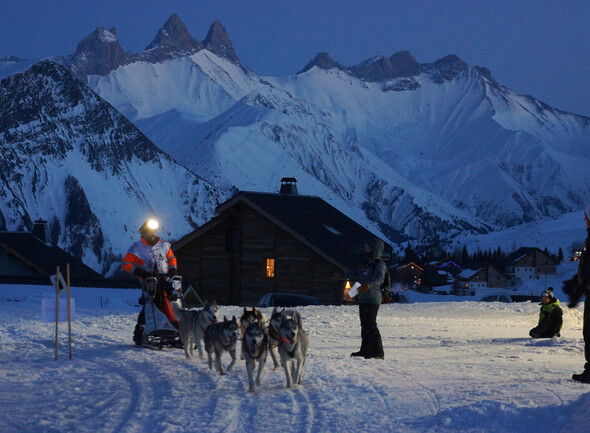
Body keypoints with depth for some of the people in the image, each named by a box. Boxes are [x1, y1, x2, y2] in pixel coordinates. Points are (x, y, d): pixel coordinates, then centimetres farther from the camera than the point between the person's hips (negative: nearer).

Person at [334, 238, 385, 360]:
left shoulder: (379, 264, -10)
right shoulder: (367, 263, 19)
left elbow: (379, 279, -27)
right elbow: (357, 274, 36)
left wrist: (368, 285, -45)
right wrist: (341, 276, 46)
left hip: (372, 300, -9)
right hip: (363, 299, 9)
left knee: (371, 325, -12)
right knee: (365, 325, 12)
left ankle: (378, 352, -11)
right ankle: (365, 350, 19)